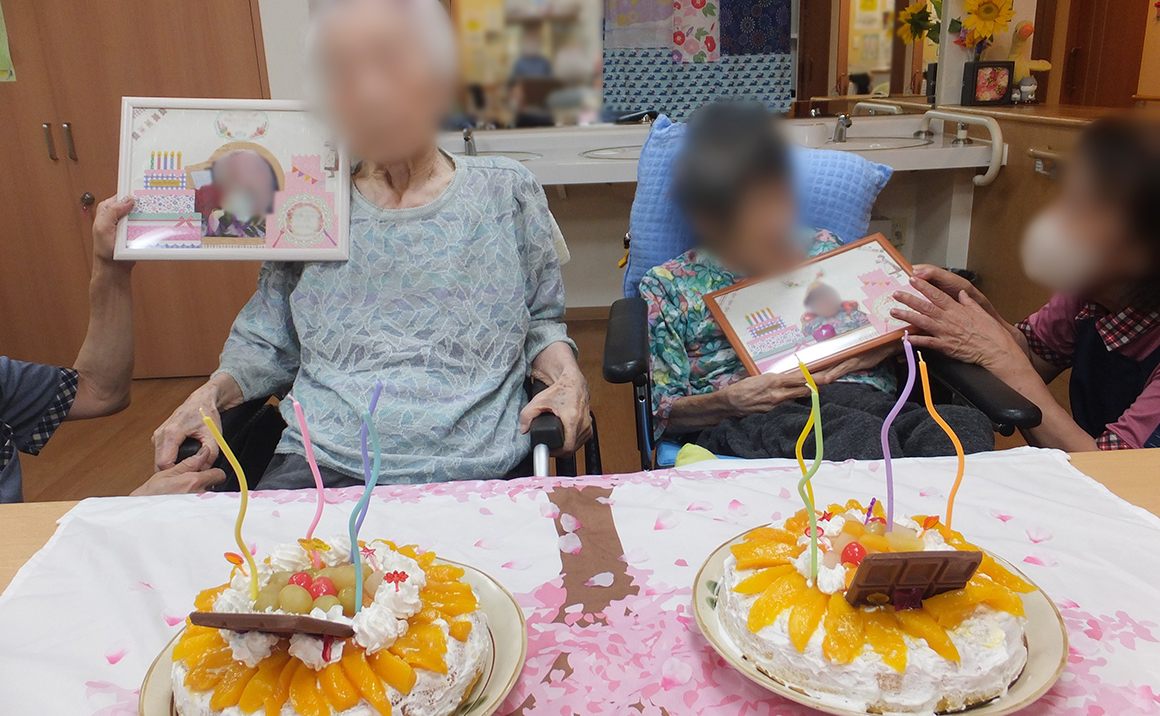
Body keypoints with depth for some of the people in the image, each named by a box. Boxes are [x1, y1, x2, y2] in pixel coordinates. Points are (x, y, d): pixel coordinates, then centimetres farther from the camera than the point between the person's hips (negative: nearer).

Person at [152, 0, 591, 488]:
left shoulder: (505, 190, 7)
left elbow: (540, 321, 13)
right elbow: (267, 344, 17)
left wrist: (567, 374, -6)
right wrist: (214, 392, -2)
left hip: (471, 470, -1)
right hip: (322, 465, 2)